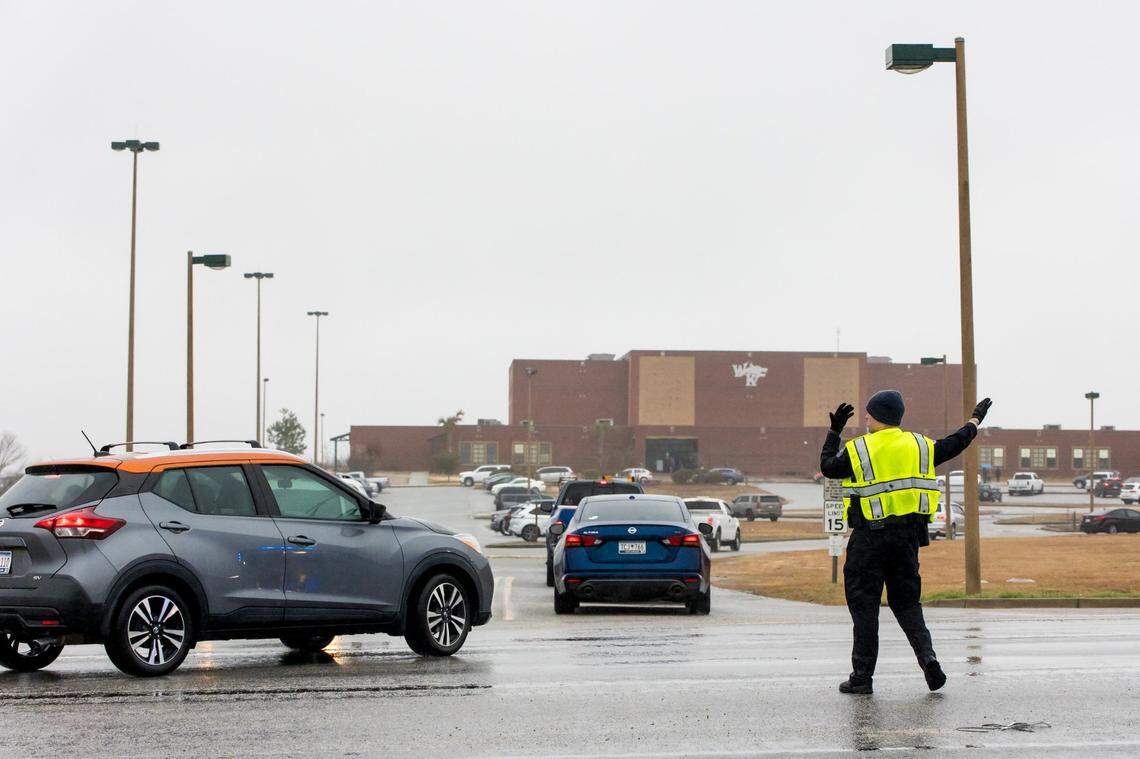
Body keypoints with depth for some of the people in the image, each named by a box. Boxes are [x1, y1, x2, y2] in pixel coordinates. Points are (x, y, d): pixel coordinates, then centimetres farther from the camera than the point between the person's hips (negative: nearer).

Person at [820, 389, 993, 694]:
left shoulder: (857, 450, -7)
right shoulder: (920, 445, 6)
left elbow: (827, 467, 7)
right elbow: (952, 446, 22)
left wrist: (834, 432, 18)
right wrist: (975, 421, 39)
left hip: (870, 537, -4)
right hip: (908, 537, 4)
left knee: (864, 605, 3)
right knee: (906, 602, 15)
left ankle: (862, 676, 5)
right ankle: (928, 657, -5)